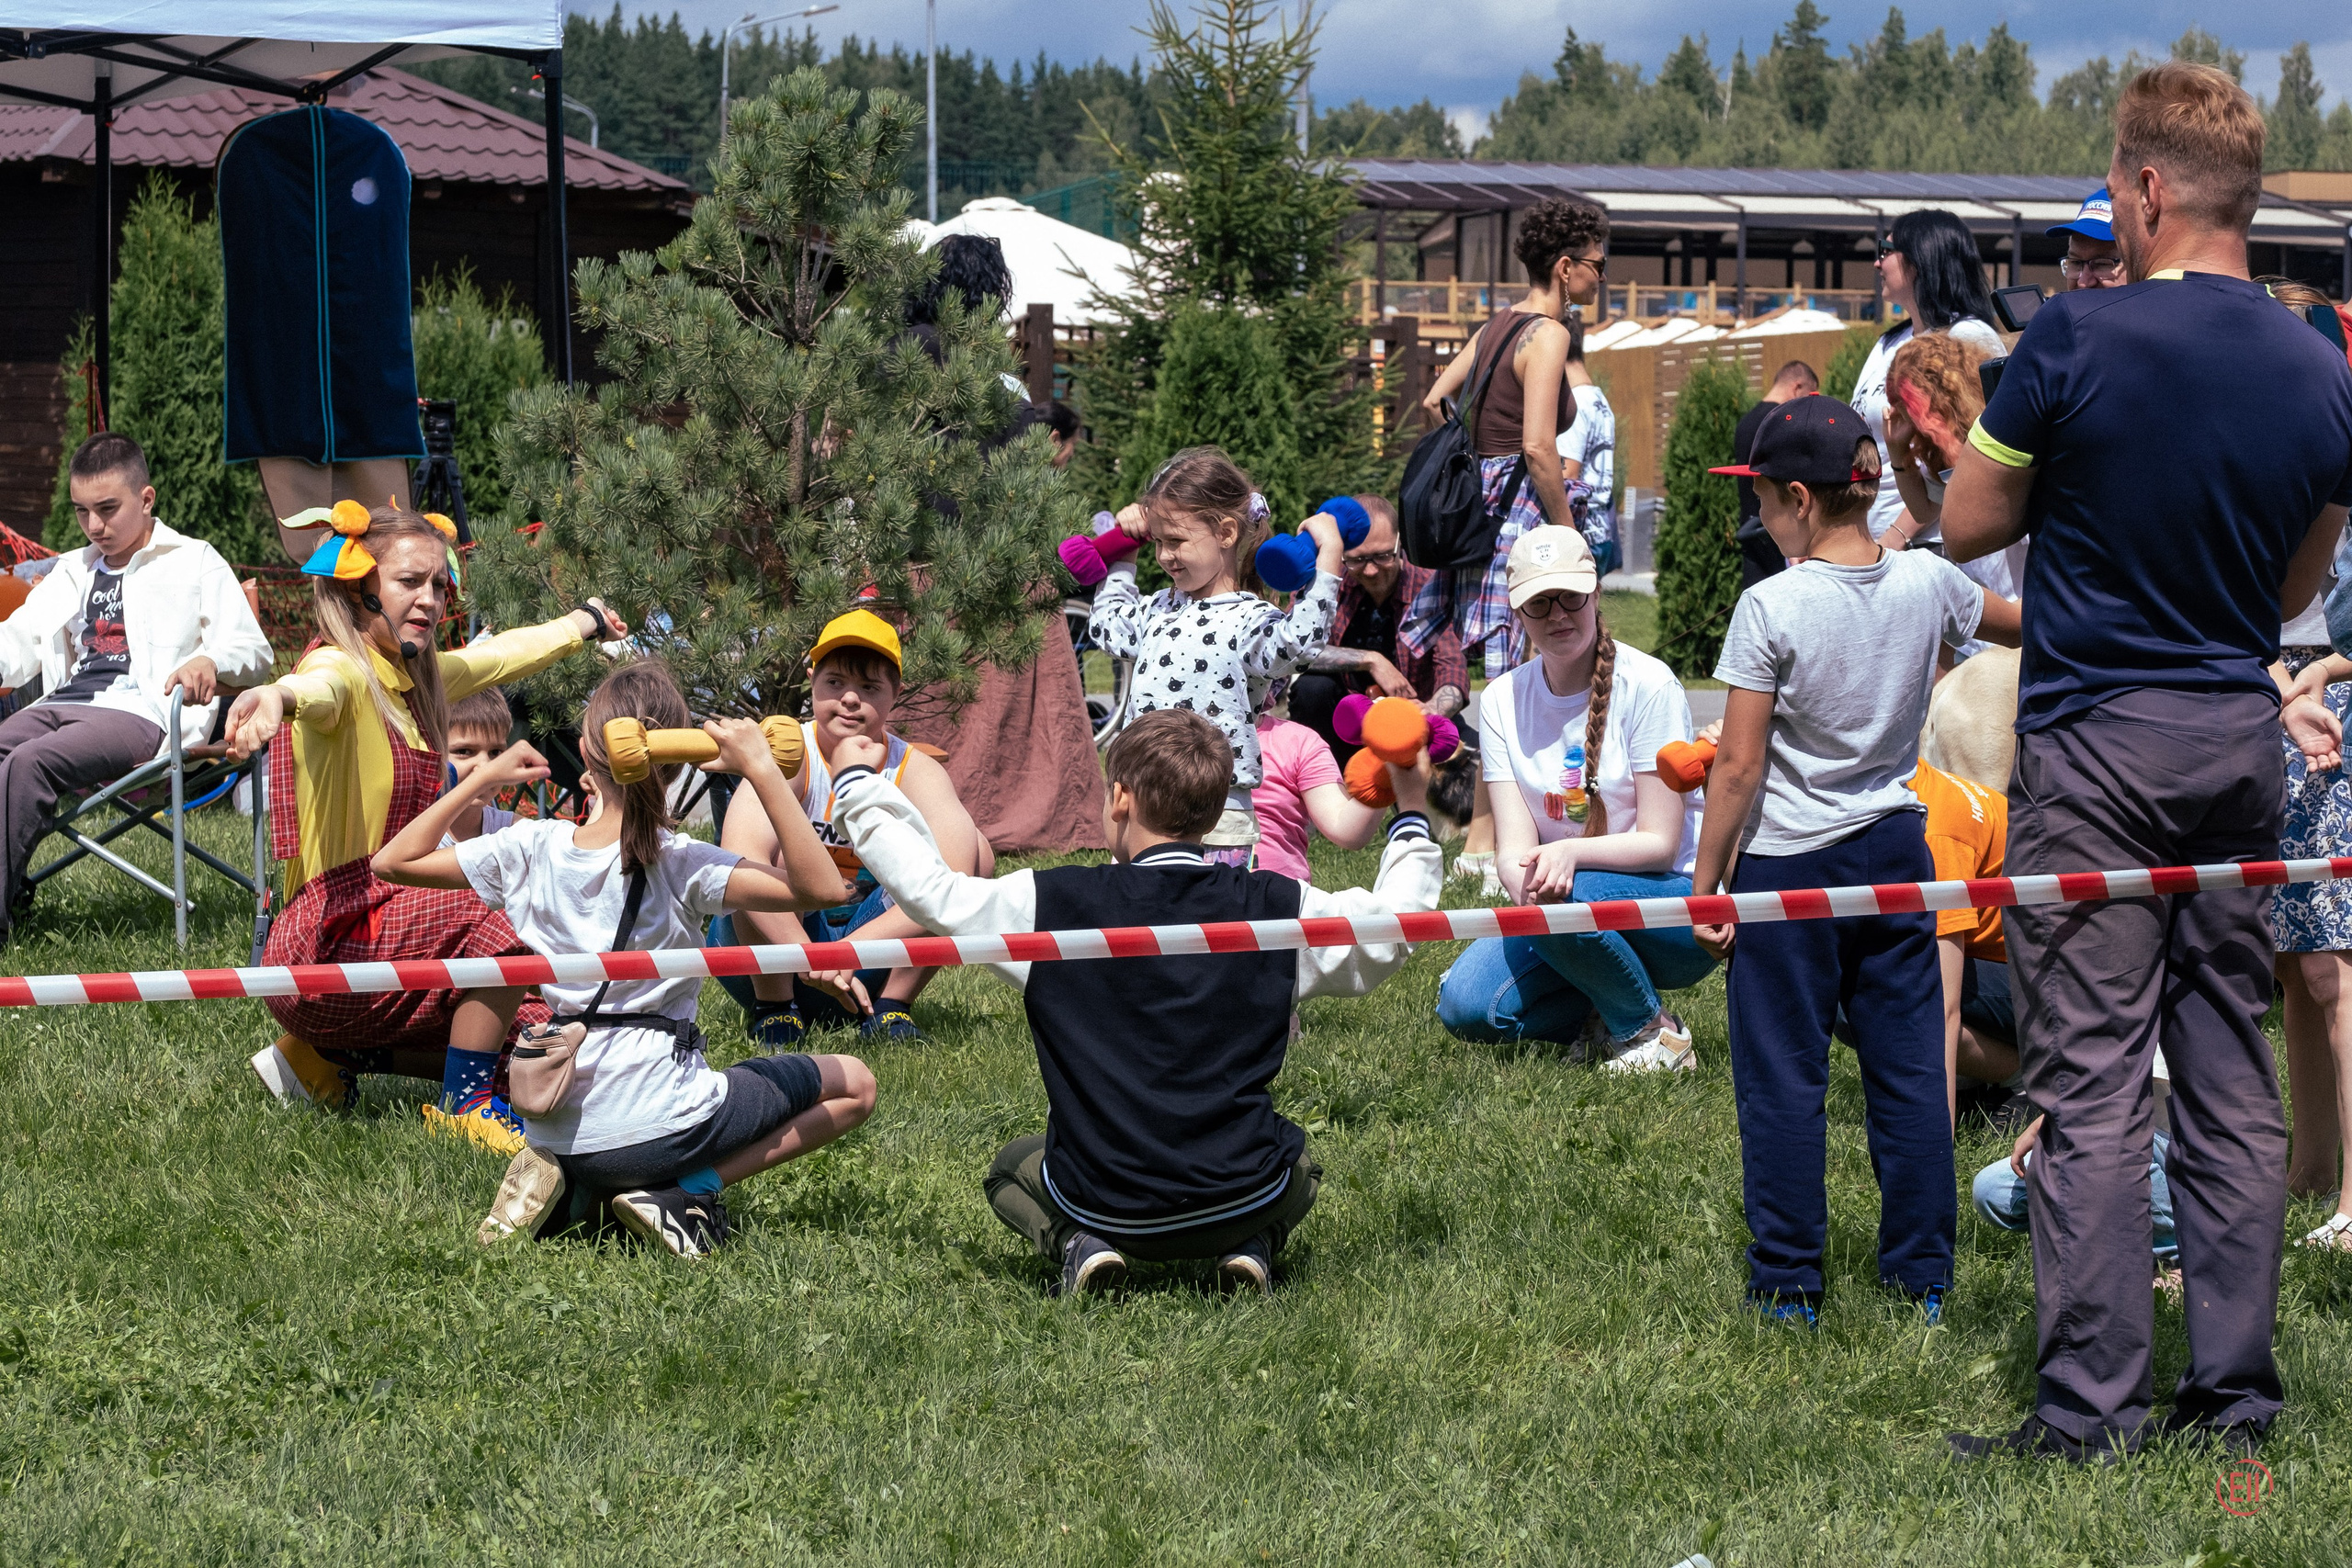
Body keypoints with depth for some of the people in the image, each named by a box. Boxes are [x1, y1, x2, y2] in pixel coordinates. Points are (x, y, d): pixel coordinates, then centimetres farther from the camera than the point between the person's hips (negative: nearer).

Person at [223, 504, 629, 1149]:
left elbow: (502, 654, 33)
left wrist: (584, 621, 50)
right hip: (330, 945, -10)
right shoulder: (343, 671, -15)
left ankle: (329, 1058, 17)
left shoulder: (420, 678, 12)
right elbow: (319, 690, -41)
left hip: (386, 936, 10)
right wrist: (277, 696, -66)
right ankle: (464, 1107, -8)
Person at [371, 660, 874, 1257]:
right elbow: (819, 888, -25)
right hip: (661, 1125, -5)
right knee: (853, 1083, 12)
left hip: (556, 1129, 5)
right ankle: (684, 1192, -5)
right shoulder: (681, 865, -16)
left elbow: (393, 861, 7)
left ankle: (565, 1184, 4)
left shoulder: (531, 851, -5)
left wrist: (483, 780, 10)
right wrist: (762, 770, -24)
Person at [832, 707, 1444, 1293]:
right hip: (1243, 1199, 1)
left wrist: (860, 783, 17)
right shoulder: (1278, 907, -5)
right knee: (1297, 1161, 37)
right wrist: (1411, 815, 21)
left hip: (1104, 1203, -1)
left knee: (1011, 1167, 33)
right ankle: (1252, 1242, 6)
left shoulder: (1049, 904, -8)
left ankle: (1079, 1243, 2)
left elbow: (928, 887, 2)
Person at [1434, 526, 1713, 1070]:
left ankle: (1651, 1029, -9)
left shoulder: (1647, 684, -13)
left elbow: (1660, 843, -15)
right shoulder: (1502, 700, 0)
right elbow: (1514, 846, -7)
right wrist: (1527, 884, -32)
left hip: (1672, 911, -4)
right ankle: (1609, 1012, 5)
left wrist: (1570, 853, -33)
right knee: (1464, 1005, -19)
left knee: (1567, 897, -35)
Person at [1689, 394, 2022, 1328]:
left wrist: (1706, 884, -6)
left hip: (1788, 865, -5)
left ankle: (1789, 1285, 9)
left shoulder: (1773, 608, -16)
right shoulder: (1926, 583, -3)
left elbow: (1737, 768, -14)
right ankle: (1922, 1275, 15)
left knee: (1783, 1078, 4)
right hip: (1894, 851, 5)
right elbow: (2018, 626, 19)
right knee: (1908, 1066, 11)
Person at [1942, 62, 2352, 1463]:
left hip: (2097, 741, -5)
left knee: (2095, 1078, -3)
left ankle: (2091, 1407, -3)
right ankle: (2235, 1389, 14)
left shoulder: (2077, 338, -13)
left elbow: (1968, 525, -3)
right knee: (2232, 1074, 10)